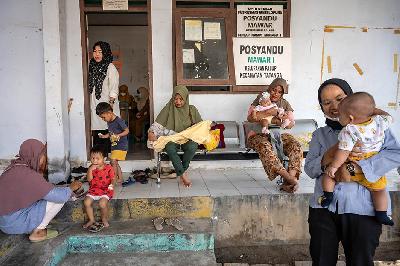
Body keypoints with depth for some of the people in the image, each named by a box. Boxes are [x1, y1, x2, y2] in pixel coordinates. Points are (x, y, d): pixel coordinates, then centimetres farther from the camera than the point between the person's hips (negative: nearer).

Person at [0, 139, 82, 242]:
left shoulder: (16, 167, 0)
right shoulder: (28, 175, -27)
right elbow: (61, 196, -24)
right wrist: (71, 188, -4)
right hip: (13, 223, -9)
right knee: (59, 198, -11)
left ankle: (32, 228, 14)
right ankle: (37, 232, 1)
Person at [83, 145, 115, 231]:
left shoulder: (109, 168, -8)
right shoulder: (91, 168, 3)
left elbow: (113, 178, -6)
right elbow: (89, 179, -5)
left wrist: (112, 184, -28)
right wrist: (90, 170, -18)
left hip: (106, 190, -4)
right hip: (93, 190, 4)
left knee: (102, 203, -27)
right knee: (86, 202, -16)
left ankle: (104, 219, 2)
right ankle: (91, 220, 4)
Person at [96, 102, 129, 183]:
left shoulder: (119, 121, -18)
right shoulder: (109, 122, 8)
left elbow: (127, 130, -14)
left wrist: (118, 135, -26)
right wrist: (104, 136, 3)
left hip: (121, 146, -9)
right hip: (114, 145, 9)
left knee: (113, 161, -14)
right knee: (115, 163, 12)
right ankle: (120, 179, 23)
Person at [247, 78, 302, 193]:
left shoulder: (285, 104, 19)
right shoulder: (261, 100, 8)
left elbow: (291, 124, 8)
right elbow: (250, 117, -6)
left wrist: (286, 120, -17)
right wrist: (268, 113, -19)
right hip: (259, 135, -3)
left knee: (296, 146, -26)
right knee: (265, 147, -38)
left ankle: (288, 182, -34)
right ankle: (289, 178, -42)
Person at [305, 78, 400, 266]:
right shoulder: (320, 134, 12)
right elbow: (309, 169, 2)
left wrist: (352, 168, -20)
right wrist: (332, 153, -17)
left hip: (363, 210, -2)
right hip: (323, 208, 3)